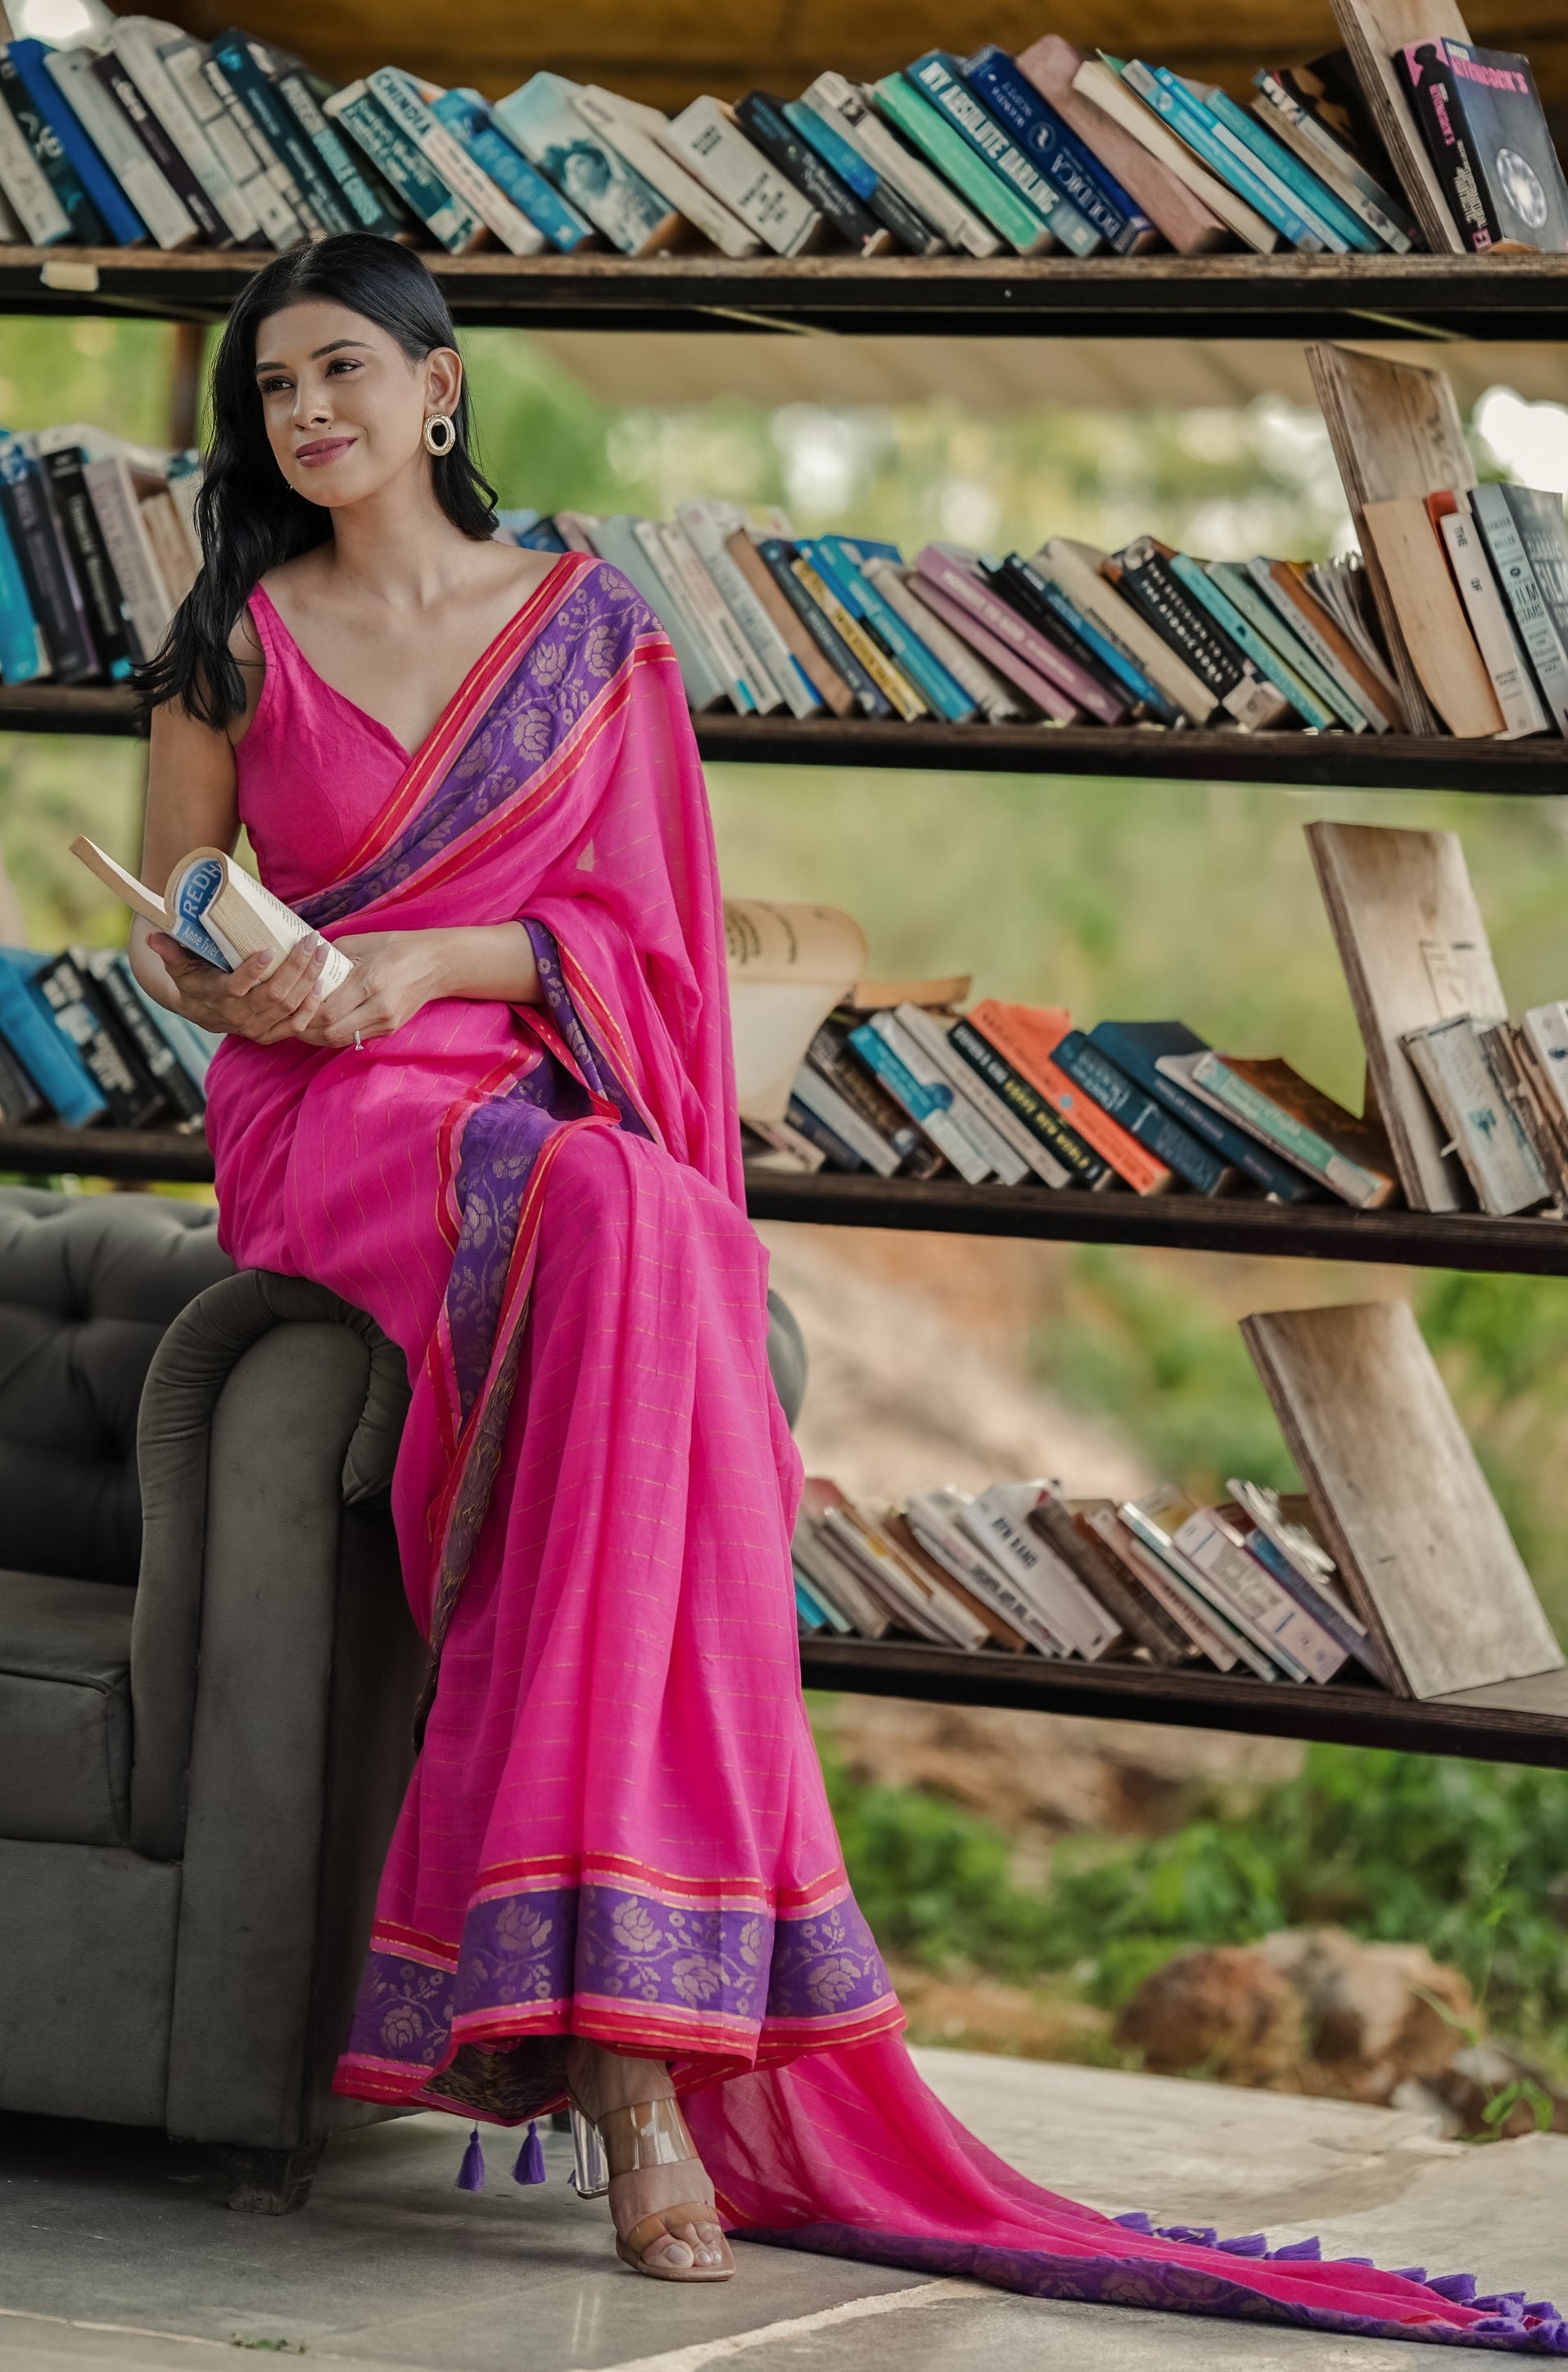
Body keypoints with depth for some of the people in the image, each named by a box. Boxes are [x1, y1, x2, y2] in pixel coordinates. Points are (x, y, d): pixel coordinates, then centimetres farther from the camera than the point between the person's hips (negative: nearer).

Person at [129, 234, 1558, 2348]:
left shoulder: (591, 633, 11)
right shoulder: (236, 641, 11)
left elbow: (633, 934, 7)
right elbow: (161, 923, 15)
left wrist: (419, 959, -9)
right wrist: (226, 987, -7)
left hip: (551, 1117, 2)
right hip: (329, 1138, -2)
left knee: (660, 1284, -36)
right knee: (611, 1239, -35)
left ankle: (613, 2008, -40)